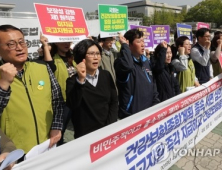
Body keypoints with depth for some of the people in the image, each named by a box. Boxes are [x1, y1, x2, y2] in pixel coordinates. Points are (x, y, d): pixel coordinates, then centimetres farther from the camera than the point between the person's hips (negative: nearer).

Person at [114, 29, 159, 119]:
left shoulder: (145, 61, 11)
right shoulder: (122, 61, -13)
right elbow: (127, 66, -39)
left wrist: (156, 103, 11)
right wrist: (124, 45, -24)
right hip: (130, 114, -7)